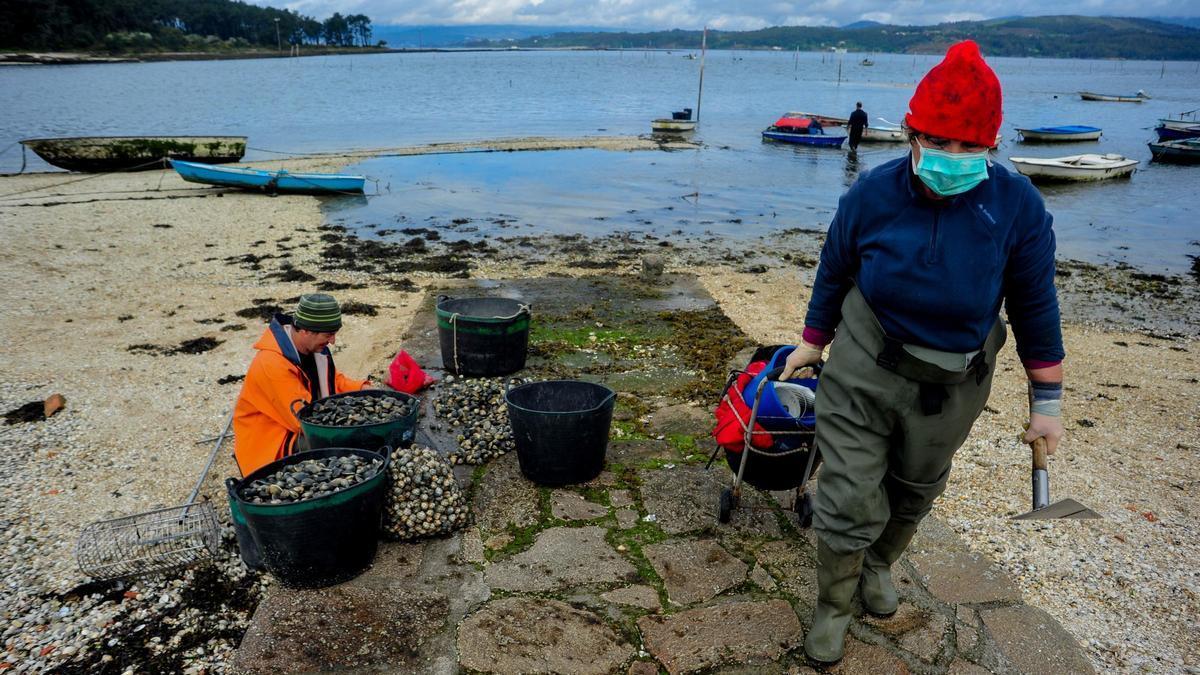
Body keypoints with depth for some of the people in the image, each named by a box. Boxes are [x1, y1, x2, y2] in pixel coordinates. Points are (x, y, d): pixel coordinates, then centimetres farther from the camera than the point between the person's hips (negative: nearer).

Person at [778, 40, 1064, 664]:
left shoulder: (1017, 206, -17)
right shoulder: (871, 194, -18)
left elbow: (1035, 307, -6)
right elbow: (833, 274, -1)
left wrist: (1046, 400, -1)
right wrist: (813, 342, 10)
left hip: (953, 384, 2)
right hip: (864, 369, -1)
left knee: (914, 491, 22)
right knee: (849, 497, -1)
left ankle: (878, 564, 53)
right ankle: (834, 606, 25)